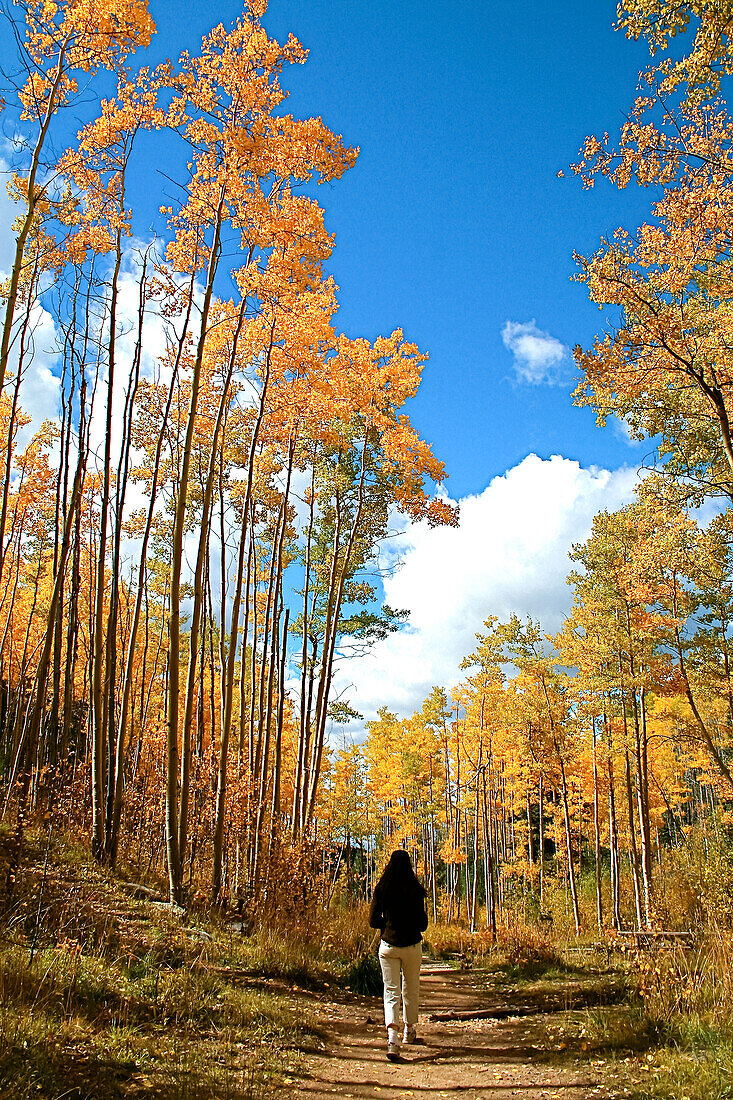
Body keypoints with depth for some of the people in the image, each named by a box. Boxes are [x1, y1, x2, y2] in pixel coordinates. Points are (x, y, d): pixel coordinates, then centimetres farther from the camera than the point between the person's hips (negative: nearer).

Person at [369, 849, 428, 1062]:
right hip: (412, 946, 0)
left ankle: (392, 1038, -18)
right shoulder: (415, 891, -9)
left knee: (391, 992, 1)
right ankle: (409, 1031, 36)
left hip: (388, 946, 0)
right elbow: (423, 923, -5)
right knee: (411, 989, 20)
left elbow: (373, 920, -1)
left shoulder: (381, 889, -6)